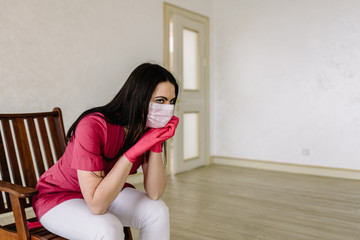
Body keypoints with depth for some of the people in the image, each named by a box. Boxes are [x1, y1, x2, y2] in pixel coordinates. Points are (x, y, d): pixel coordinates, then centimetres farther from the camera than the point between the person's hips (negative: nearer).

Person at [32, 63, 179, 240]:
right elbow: (97, 205, -35)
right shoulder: (92, 126, -33)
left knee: (158, 211, -17)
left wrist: (157, 145, -27)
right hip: (59, 198, -5)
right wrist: (133, 152, -38)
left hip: (105, 192, 6)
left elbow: (154, 194, -15)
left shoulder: (148, 128, -13)